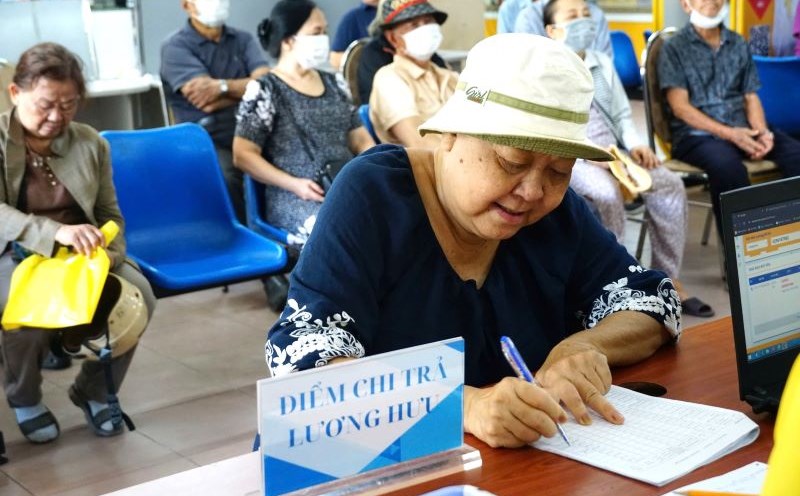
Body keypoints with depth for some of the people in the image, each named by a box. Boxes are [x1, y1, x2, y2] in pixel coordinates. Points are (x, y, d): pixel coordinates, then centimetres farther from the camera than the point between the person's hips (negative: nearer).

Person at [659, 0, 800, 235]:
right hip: (695, 134, -5)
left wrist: (763, 132, -8)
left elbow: (751, 97, 14)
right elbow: (680, 107, -8)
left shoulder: (739, 45, 15)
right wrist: (730, 134, -18)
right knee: (727, 166, -37)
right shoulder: (674, 47, 0)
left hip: (742, 129, 5)